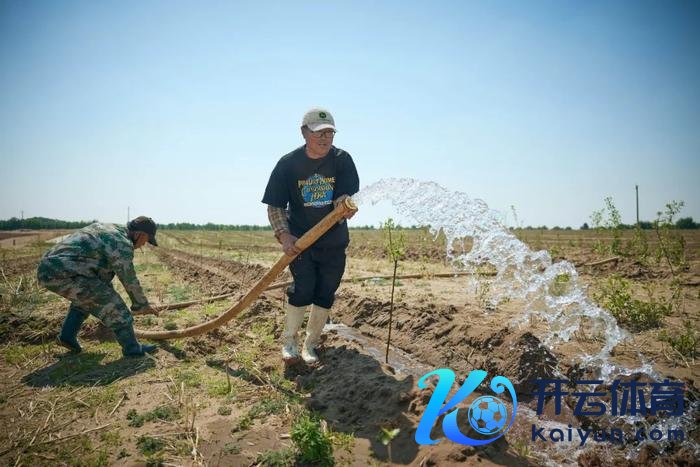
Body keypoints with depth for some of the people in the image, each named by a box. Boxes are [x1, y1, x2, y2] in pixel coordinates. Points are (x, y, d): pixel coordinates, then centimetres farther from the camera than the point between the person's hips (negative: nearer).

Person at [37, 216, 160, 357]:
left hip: (48, 268, 10)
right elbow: (130, 281, 0)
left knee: (87, 294, 31)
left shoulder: (105, 229, 21)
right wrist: (143, 305, 14)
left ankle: (67, 335, 28)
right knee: (110, 302, -4)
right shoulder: (123, 245, -7)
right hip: (63, 273, -10)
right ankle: (132, 348, 4)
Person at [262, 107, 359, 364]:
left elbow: (347, 196, -13)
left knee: (325, 295, 5)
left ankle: (310, 345, 23)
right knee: (303, 289, -13)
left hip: (334, 242, 2)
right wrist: (283, 235, -19)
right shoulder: (288, 163, -8)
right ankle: (289, 341, 10)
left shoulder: (342, 160, -6)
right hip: (299, 240, -2)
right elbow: (275, 206, -4)